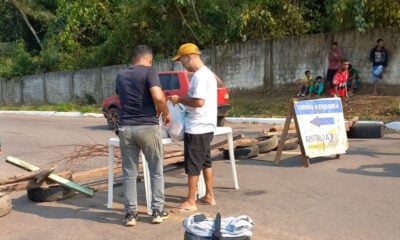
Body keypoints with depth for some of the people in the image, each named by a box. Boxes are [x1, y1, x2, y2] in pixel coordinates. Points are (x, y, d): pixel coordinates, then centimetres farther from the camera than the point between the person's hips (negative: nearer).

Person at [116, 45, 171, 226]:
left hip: (125, 128, 4)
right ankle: (157, 211, 16)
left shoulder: (121, 76, 14)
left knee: (129, 173, 11)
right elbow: (158, 97, -19)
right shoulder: (149, 71, -5)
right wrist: (166, 113, -2)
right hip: (147, 127, -4)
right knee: (156, 171, 11)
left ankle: (131, 213, 14)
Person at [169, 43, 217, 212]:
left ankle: (190, 202, 7)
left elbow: (199, 102, -26)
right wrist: (182, 99, 10)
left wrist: (180, 100, -13)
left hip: (197, 128, -10)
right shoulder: (207, 73, 14)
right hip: (205, 127, 10)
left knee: (193, 165, -2)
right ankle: (209, 196, 26)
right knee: (205, 162, 17)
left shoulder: (200, 75, -18)